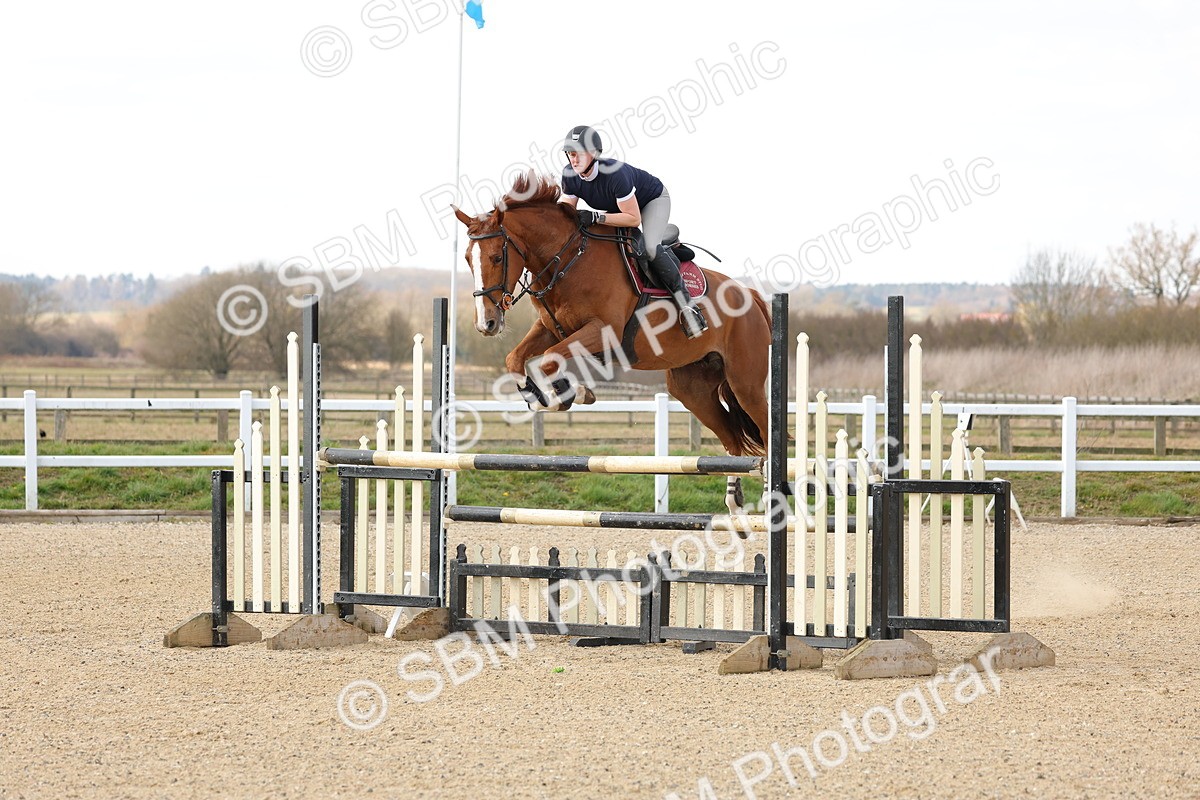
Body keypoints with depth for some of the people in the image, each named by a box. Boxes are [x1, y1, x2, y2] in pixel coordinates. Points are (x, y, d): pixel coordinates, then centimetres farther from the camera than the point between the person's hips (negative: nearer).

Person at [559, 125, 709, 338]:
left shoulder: (614, 173, -41)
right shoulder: (569, 175, -21)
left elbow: (633, 218, -37)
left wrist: (595, 218, -46)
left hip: (654, 199, -8)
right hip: (618, 206, 8)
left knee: (650, 247, -32)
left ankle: (685, 303, -26)